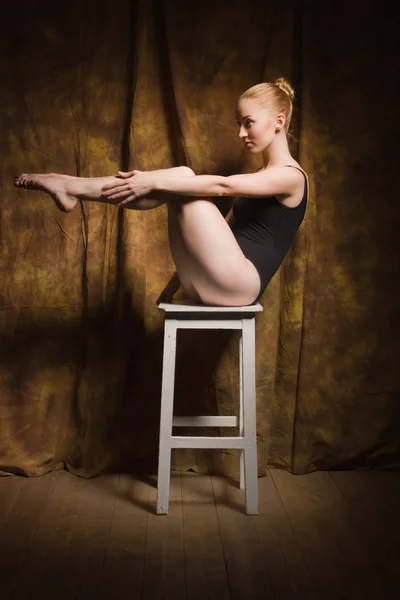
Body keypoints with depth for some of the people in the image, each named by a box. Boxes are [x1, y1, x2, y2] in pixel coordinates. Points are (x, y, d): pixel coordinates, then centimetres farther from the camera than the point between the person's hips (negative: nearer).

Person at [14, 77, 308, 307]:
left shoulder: (291, 177, -4)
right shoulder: (258, 177, 25)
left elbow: (222, 185, -20)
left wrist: (154, 181, -25)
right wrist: (176, 280, 19)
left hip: (238, 283, -8)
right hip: (207, 281, 8)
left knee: (183, 178, -17)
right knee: (179, 181, -4)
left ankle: (72, 187, -15)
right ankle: (72, 189, -11)